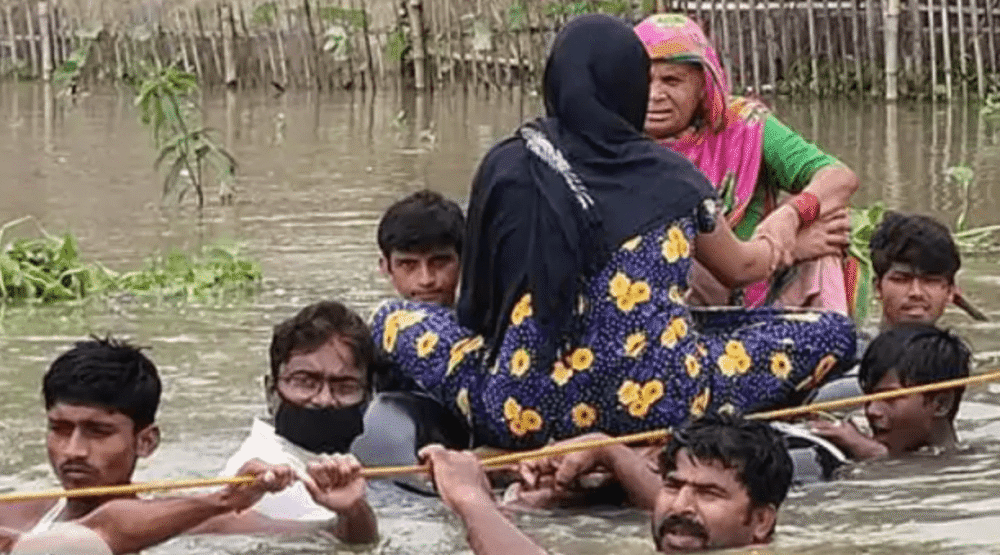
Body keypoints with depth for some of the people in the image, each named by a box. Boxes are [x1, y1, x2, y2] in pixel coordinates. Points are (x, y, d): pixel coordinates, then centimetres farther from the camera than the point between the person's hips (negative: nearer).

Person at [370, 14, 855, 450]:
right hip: (664, 409, 0)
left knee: (394, 318, 25)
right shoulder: (675, 178, 7)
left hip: (524, 415, 1)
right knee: (833, 332, 18)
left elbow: (478, 307, 13)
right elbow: (741, 267, 28)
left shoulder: (509, 168, 3)